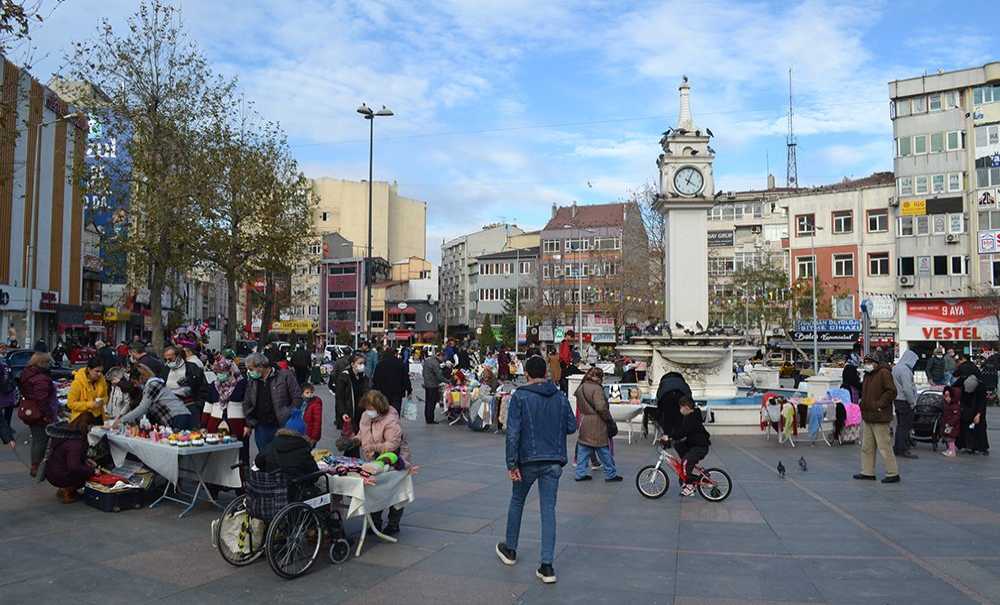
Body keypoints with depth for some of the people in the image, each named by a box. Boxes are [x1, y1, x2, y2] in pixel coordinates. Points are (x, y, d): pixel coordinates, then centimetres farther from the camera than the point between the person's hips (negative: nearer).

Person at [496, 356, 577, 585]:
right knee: (548, 510, 3)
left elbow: (513, 432, -14)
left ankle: (510, 550, 35)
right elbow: (572, 427, 8)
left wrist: (511, 463, -11)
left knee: (517, 502, 19)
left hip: (528, 460, -2)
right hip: (554, 461, 2)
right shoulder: (561, 397, 4)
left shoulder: (520, 396, -8)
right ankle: (547, 566, -1)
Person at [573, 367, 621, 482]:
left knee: (583, 450, 12)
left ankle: (581, 473, 14)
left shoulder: (580, 388, 10)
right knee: (604, 451, 4)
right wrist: (609, 418, -11)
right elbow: (601, 407, -21)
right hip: (596, 425, -7)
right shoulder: (597, 388, -17)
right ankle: (611, 474, 14)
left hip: (583, 422, 8)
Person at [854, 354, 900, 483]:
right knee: (867, 447, 13)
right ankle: (867, 472, 21)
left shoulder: (884, 373, -11)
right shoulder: (867, 375, 17)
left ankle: (893, 473, 5)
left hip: (879, 417, -10)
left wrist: (879, 404, -20)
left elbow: (891, 391, -19)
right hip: (867, 416, 10)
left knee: (884, 446, -5)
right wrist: (863, 403, 14)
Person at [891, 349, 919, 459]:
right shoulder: (905, 369, -18)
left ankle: (897, 448, 20)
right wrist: (912, 401, -12)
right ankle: (903, 450, 0)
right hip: (905, 401, -9)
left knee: (900, 425, 15)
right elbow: (907, 389, -23)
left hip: (897, 400, 9)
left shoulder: (896, 368, 12)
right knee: (906, 426, -3)